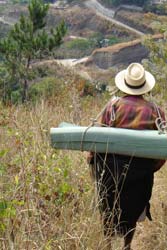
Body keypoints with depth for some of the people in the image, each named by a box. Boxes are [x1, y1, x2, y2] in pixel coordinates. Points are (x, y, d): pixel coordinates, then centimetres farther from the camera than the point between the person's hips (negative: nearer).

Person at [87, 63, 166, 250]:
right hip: (141, 171, 1)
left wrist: (92, 159, 4)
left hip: (112, 166, -1)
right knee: (133, 208, 18)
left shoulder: (114, 105, -8)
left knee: (109, 208, 15)